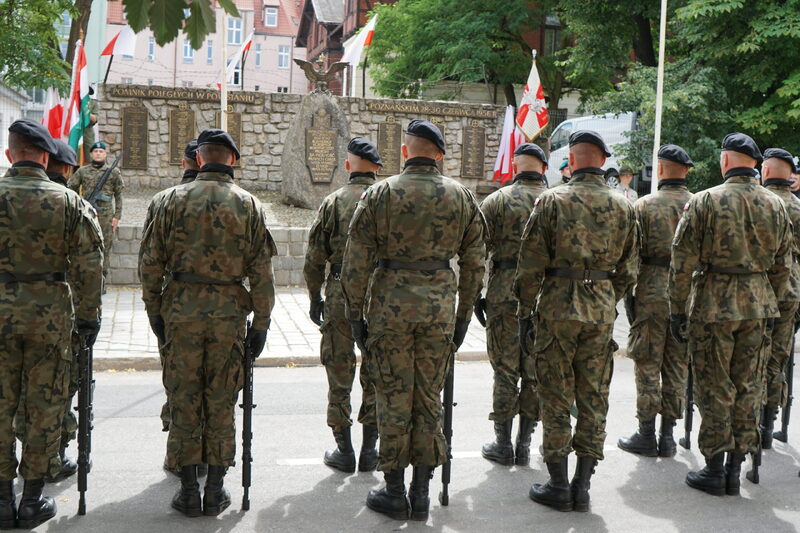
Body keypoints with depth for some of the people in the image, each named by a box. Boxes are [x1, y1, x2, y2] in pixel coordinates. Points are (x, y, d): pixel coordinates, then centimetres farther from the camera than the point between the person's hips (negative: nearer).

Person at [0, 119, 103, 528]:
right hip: (50, 311, -1)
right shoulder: (68, 201, -3)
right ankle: (33, 501, 15)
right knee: (44, 406, 8)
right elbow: (88, 265, -5)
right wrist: (88, 315, 3)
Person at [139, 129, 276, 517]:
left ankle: (188, 491, 14)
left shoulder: (174, 199, 1)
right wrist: (260, 323, 5)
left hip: (182, 309, 0)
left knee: (184, 400, 8)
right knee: (221, 402, 8)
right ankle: (215, 492, 15)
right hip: (229, 312, 0)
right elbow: (261, 271, -1)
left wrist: (154, 310, 10)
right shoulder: (248, 204, 1)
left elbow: (152, 262, 1)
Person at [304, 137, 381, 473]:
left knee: (339, 373, 7)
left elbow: (315, 257, -1)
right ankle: (370, 450, 17)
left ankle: (344, 451, 12)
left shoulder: (334, 201, -1)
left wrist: (315, 299, 9)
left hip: (341, 294, -1)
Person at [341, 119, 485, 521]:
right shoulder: (462, 196, 5)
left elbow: (356, 261, -4)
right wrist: (463, 316, 15)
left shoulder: (380, 194, -3)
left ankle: (394, 493, 16)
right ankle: (422, 494, 19)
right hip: (439, 307, 2)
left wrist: (355, 314, 4)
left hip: (390, 306, -2)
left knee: (393, 398, 6)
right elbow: (473, 264, 7)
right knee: (429, 398, 11)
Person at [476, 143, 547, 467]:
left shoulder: (498, 200, -2)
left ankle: (503, 445, 13)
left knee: (505, 372, 6)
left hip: (505, 298, -2)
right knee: (535, 373, 10)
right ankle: (524, 445, 17)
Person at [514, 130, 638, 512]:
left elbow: (531, 263, -7)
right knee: (593, 399, 10)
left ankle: (558, 486, 12)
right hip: (602, 312, 4)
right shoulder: (623, 207, 6)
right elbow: (628, 269, 10)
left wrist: (525, 312, 0)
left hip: (557, 308, -3)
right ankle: (582, 487, 16)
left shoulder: (552, 201, -6)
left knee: (556, 398, 5)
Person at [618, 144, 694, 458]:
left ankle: (646, 435, 10)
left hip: (651, 294, -3)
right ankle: (667, 437, 16)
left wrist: (627, 292, -1)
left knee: (647, 366, 4)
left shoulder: (644, 205, -6)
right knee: (677, 367, 10)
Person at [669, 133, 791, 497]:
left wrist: (677, 310, -3)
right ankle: (735, 470, 18)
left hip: (712, 306, -4)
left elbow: (683, 262, -10)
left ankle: (714, 471, 10)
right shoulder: (775, 205, 5)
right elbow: (783, 265, 11)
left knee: (714, 389, 3)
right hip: (757, 307, 4)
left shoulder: (705, 201, -8)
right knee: (748, 389, 11)